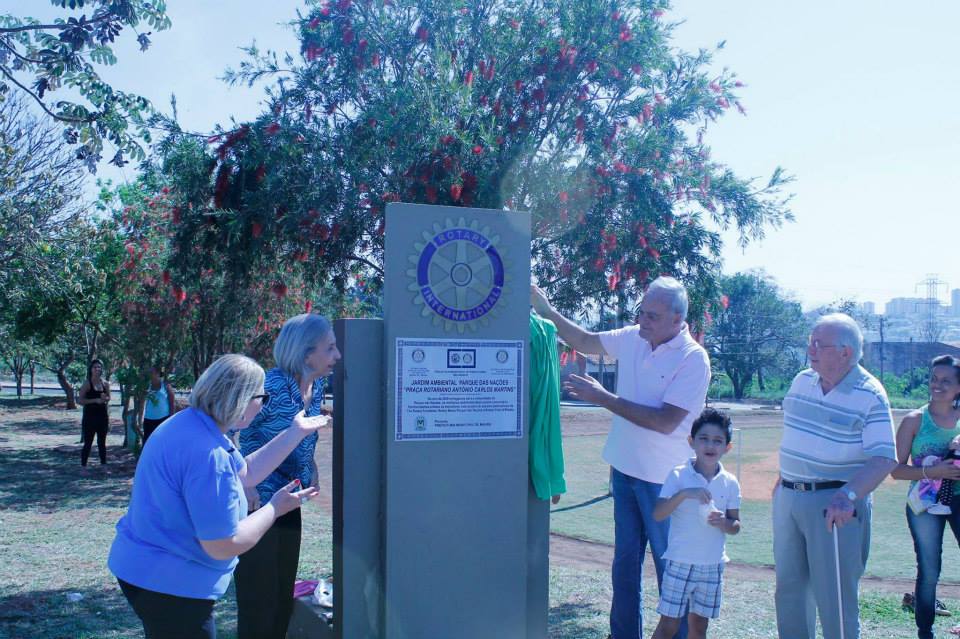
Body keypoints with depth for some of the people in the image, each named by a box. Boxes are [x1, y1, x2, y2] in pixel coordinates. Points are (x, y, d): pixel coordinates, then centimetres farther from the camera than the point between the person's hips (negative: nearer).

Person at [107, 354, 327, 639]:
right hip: (169, 584, -10)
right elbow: (224, 546, -26)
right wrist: (275, 508, -12)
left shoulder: (191, 424, 1)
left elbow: (244, 473, 12)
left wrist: (295, 433, 12)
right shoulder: (208, 454, -30)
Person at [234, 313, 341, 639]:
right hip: (256, 504, -8)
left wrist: (310, 469, 6)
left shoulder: (316, 387, 2)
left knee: (284, 602, 17)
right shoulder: (272, 386, -22)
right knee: (258, 609, 1)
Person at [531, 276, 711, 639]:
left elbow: (665, 422, -24)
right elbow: (586, 342, 16)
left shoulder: (693, 359, -18)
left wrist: (604, 398, -22)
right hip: (625, 469, 6)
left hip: (663, 478, -6)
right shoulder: (633, 338, 0)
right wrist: (547, 311, 5)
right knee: (625, 562, 15)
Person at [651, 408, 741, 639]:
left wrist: (723, 522, -16)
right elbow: (658, 514, -14)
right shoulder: (678, 476, -7)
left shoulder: (730, 483, 1)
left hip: (712, 566, 3)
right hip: (680, 563, -3)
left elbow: (736, 526, 6)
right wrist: (684, 494, -27)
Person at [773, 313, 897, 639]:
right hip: (788, 498, 7)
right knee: (789, 587, 16)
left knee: (835, 595, 1)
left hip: (834, 506, -6)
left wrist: (848, 495, -33)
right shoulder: (802, 381, 6)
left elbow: (883, 459, -20)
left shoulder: (870, 396, -14)